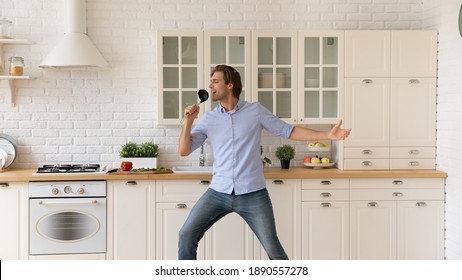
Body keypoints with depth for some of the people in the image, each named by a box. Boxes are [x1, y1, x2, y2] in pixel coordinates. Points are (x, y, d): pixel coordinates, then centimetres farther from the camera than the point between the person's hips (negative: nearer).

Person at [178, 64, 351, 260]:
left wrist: (327, 135, -3)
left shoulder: (255, 111, 2)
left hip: (252, 194, -2)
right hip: (218, 193, 2)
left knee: (272, 247, -1)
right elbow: (183, 151, 4)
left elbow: (289, 131, 4)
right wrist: (188, 121, -10)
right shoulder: (208, 119, 7)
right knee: (186, 235, -3)